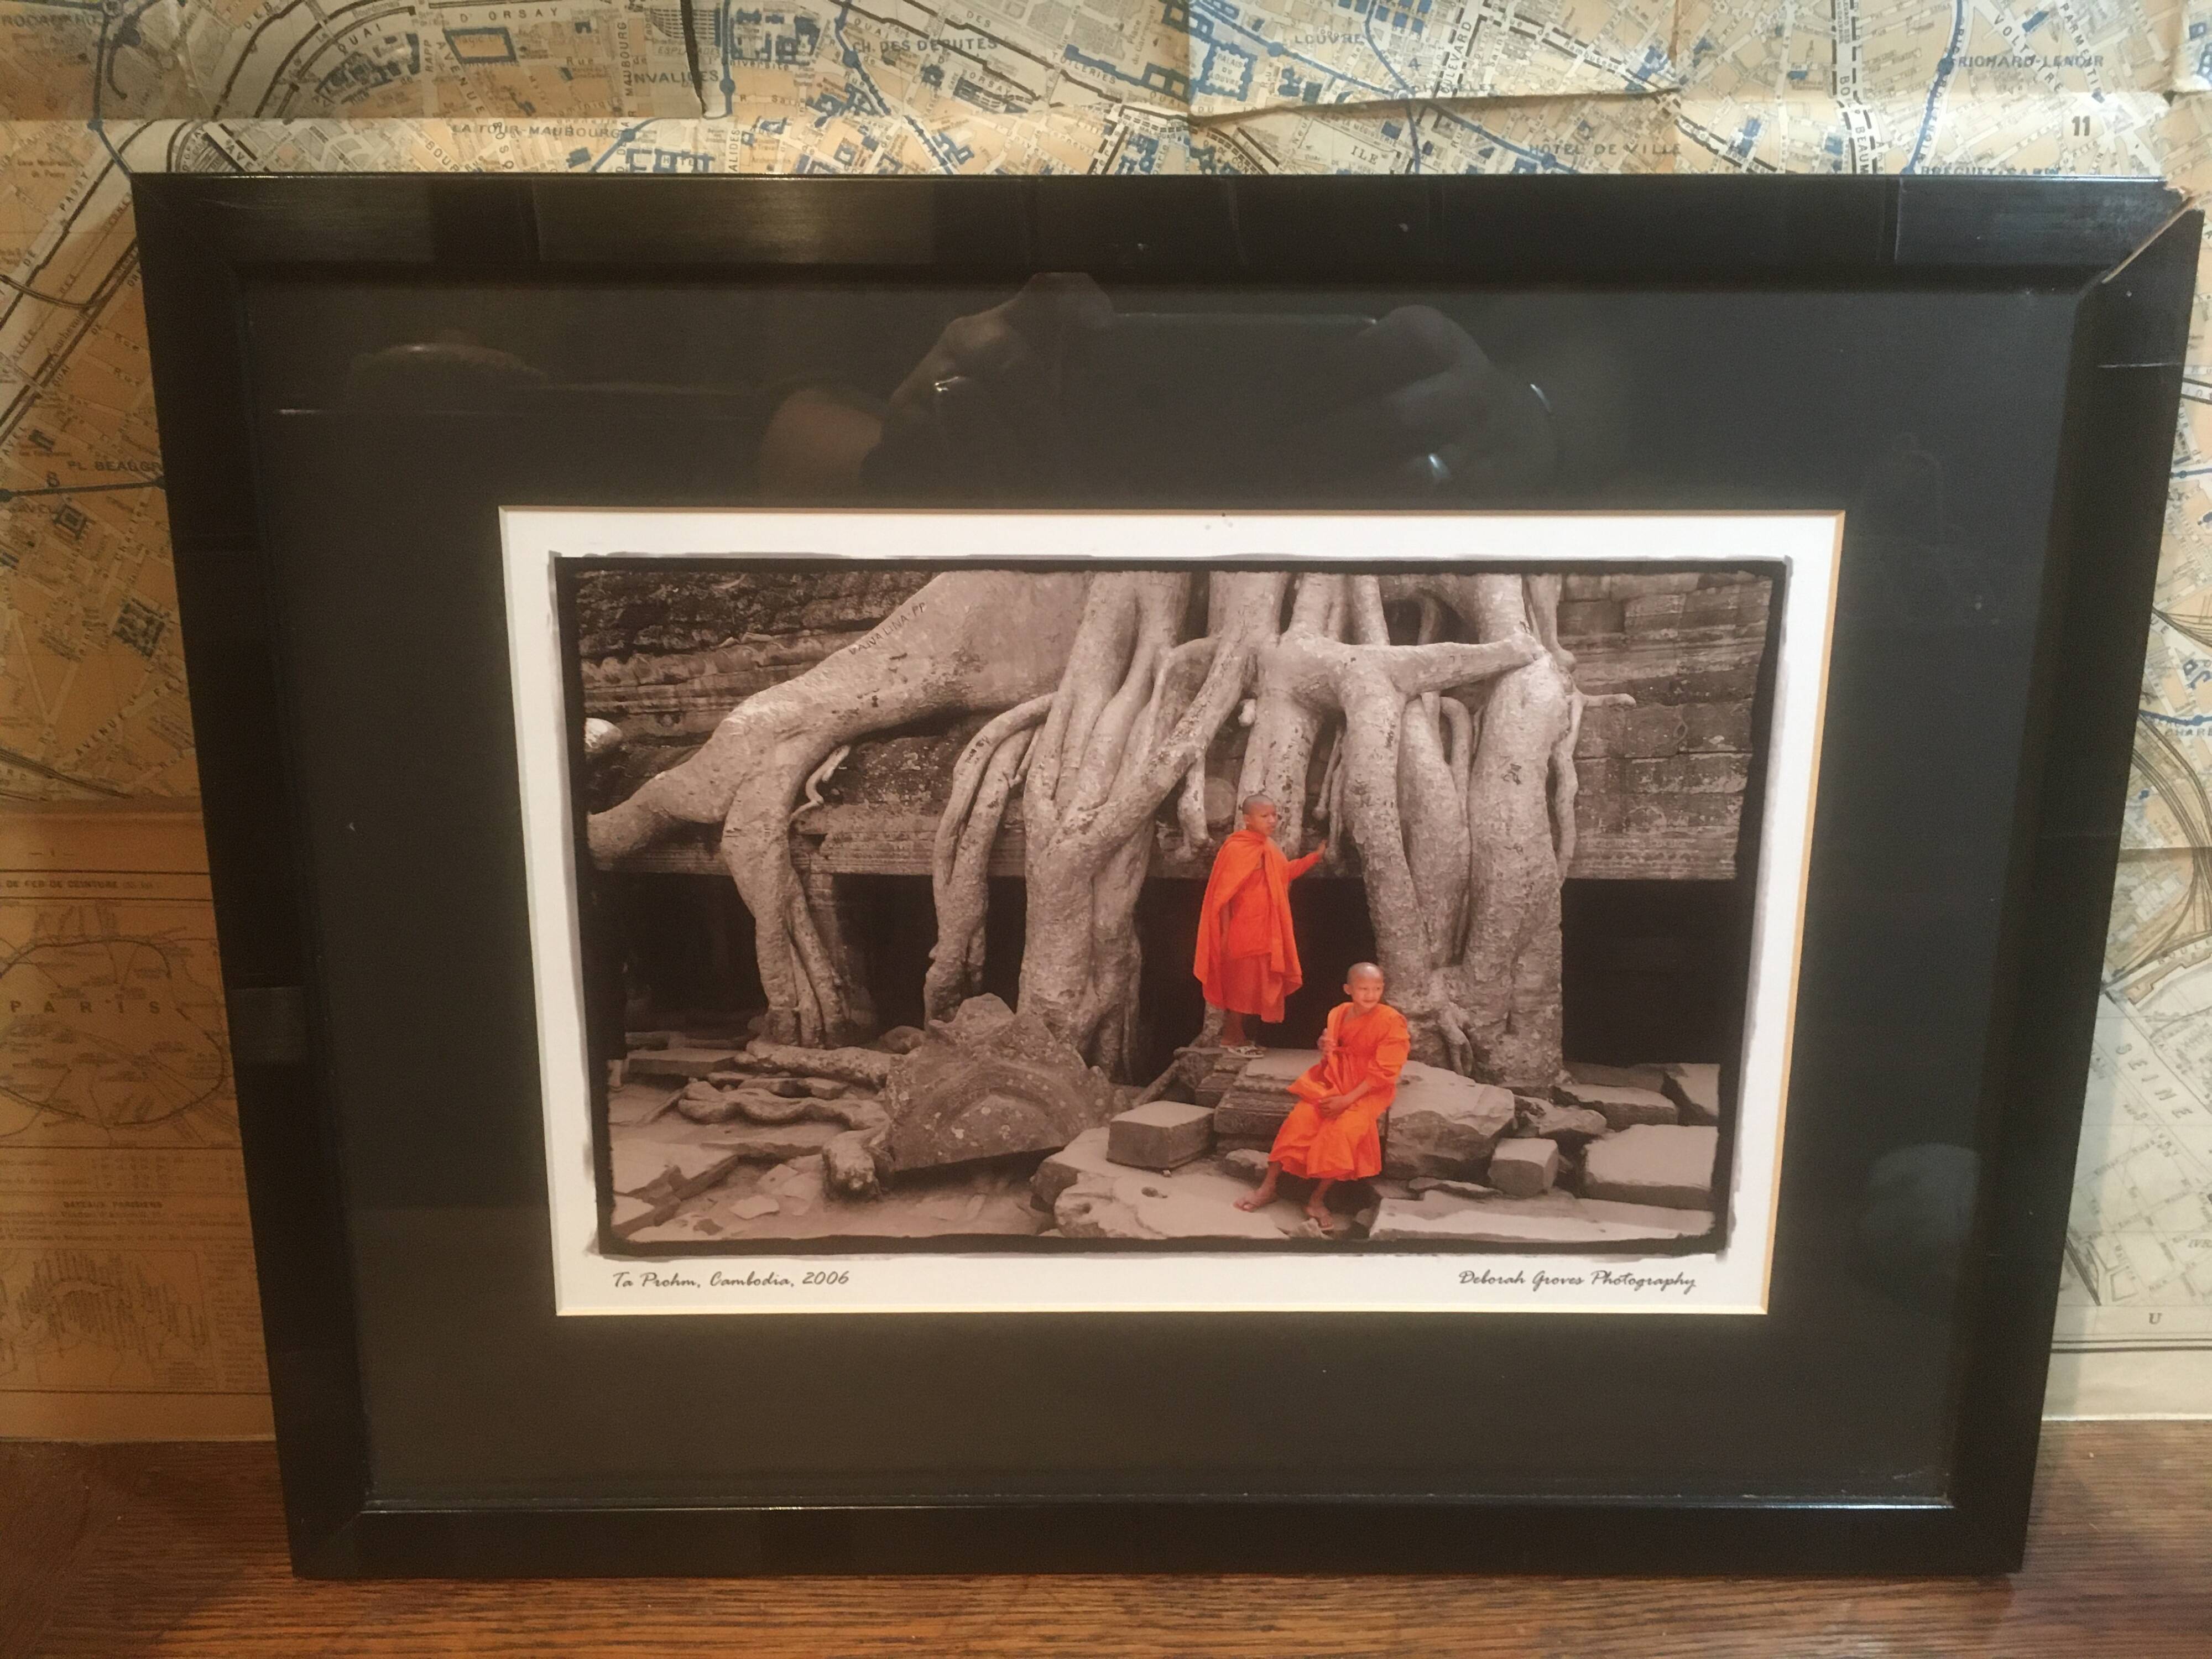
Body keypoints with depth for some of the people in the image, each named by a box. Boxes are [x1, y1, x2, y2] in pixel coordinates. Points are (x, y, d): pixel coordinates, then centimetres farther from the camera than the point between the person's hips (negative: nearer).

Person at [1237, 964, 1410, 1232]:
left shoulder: (1391, 1021, -15)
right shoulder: (1338, 1013, 2)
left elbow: (1383, 1072, -16)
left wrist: (1347, 1099, -21)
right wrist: (1326, 1051, -12)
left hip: (1369, 1090, -4)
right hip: (1333, 1081, 5)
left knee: (1343, 1128, -29)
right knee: (1300, 1118, -15)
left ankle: (1317, 1200, -15)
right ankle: (1268, 1187, -5)